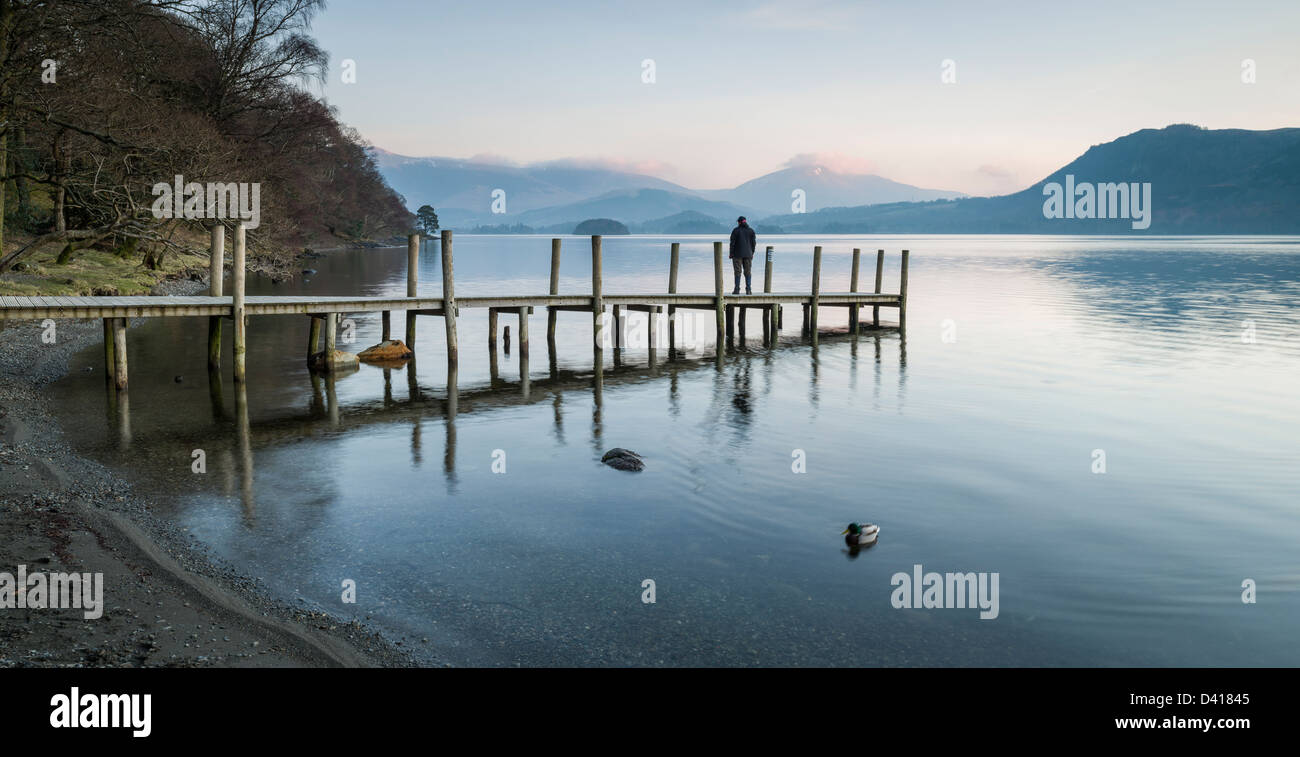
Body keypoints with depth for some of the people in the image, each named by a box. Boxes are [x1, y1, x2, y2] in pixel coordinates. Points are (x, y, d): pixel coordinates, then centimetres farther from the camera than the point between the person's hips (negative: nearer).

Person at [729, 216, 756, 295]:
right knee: (747, 272, 7)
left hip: (737, 254, -2)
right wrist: (752, 253, 13)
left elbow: (732, 243, -6)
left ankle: (737, 289, -1)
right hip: (748, 254, 2)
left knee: (738, 272, 1)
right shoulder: (751, 231, 4)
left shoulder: (736, 230, -5)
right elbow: (753, 243, 4)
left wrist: (731, 254, 0)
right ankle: (748, 289, 2)